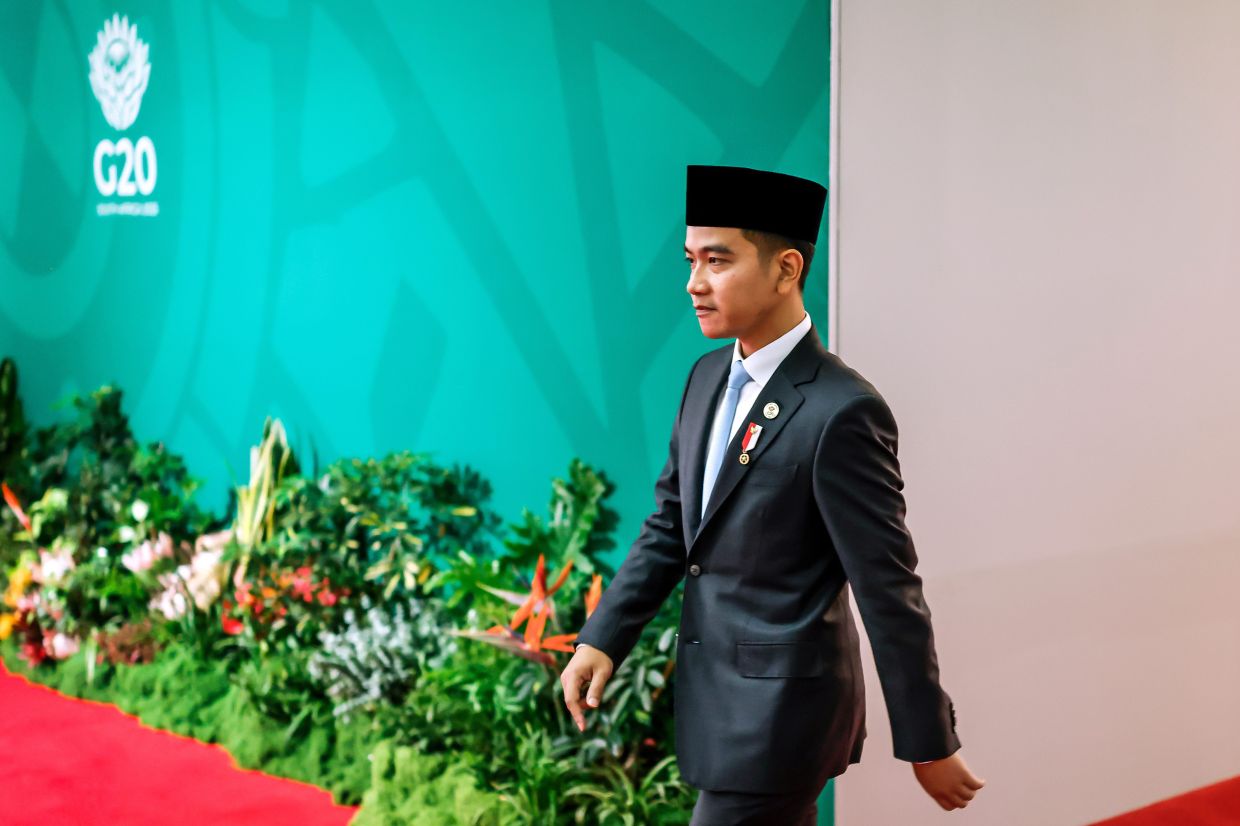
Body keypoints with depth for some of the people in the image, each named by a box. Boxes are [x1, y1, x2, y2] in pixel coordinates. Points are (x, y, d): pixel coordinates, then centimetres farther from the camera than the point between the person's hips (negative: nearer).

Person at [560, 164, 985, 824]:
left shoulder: (841, 411, -20)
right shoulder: (708, 377, 5)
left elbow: (888, 589, -17)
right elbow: (669, 527, 12)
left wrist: (930, 745, -11)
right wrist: (602, 639, 3)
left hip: (781, 712, -8)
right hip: (717, 694, 8)